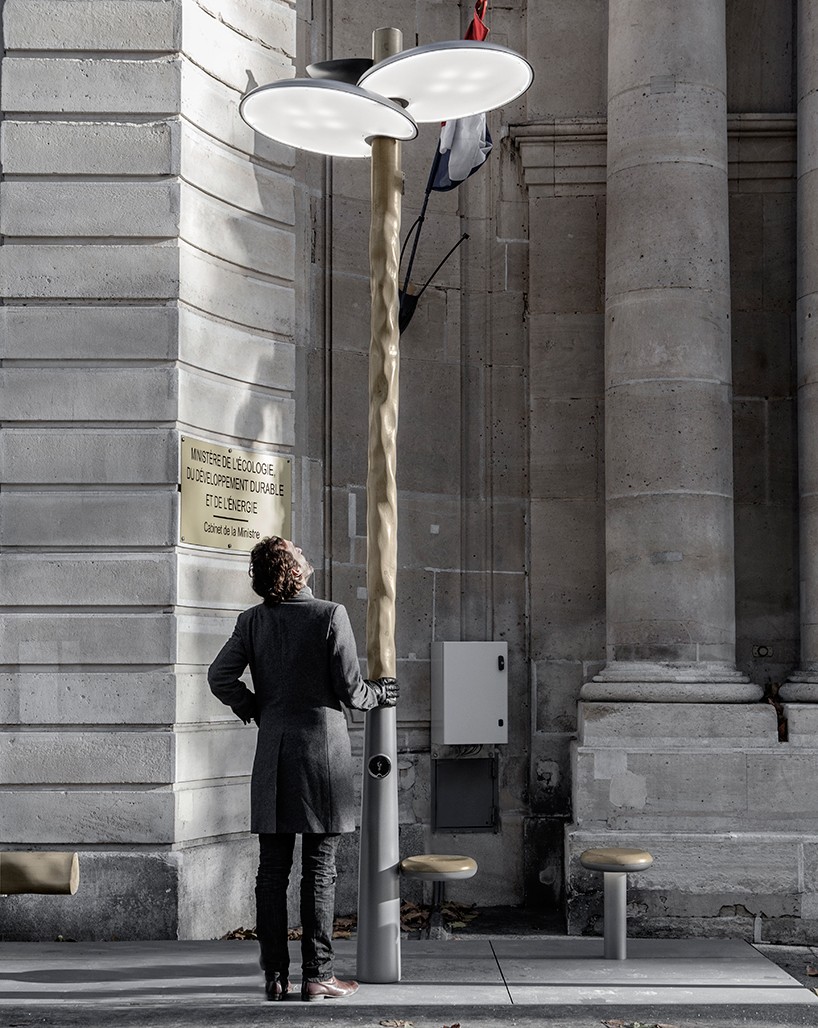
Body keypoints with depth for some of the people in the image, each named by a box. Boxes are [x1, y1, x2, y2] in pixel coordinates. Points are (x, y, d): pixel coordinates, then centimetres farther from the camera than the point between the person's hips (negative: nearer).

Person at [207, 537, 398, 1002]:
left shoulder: (253, 620, 3)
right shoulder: (330, 614, -8)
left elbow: (221, 676, -3)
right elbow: (349, 688, -8)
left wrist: (255, 711, 12)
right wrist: (379, 695, 12)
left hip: (273, 753, 4)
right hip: (323, 746, -3)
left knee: (273, 869, 8)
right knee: (320, 868, 2)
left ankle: (276, 975, 10)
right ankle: (317, 975, 4)